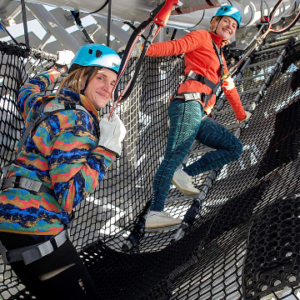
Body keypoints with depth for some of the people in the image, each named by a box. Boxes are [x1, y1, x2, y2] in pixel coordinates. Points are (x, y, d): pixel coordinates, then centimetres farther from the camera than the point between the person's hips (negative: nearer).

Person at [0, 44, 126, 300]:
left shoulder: (45, 105, 9)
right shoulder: (77, 119, -18)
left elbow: (26, 93, 36)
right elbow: (70, 195, -24)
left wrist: (55, 70, 45)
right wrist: (107, 148, -19)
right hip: (32, 231, -10)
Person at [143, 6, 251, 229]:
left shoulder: (220, 57, 34)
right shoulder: (202, 37, 11)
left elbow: (229, 87, 42)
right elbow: (176, 46, -5)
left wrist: (241, 114, 51)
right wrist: (147, 49, -20)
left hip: (201, 116, 9)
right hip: (189, 104, -8)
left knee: (235, 148, 3)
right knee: (175, 157, -21)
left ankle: (185, 174, -8)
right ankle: (155, 213, -26)